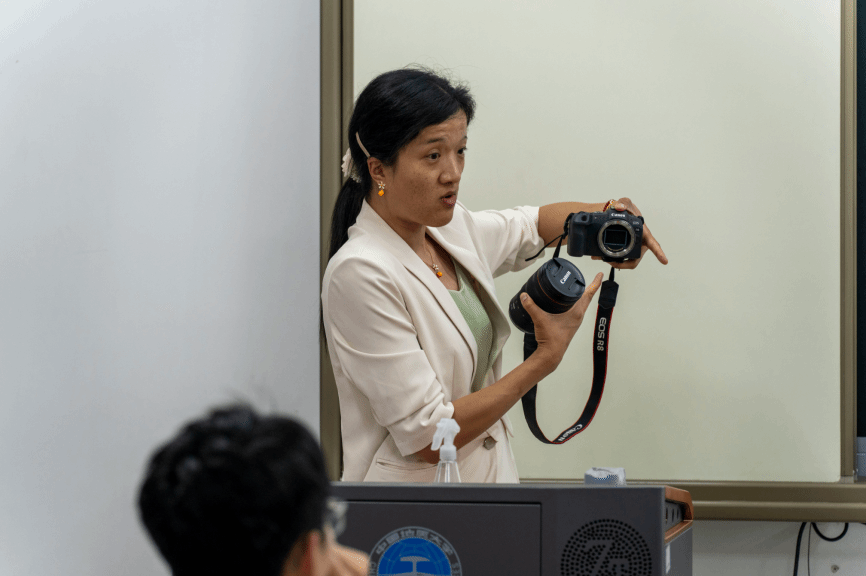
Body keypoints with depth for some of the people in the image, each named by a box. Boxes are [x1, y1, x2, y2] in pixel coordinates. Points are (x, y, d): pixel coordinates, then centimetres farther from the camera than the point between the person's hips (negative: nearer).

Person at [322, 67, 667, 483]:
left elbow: (533, 225, 29)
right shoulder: (360, 273, -17)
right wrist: (546, 358, -12)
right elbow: (429, 437, -18)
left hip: (489, 479, 8)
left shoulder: (451, 229, 6)